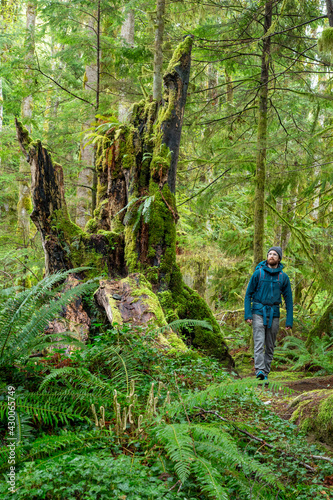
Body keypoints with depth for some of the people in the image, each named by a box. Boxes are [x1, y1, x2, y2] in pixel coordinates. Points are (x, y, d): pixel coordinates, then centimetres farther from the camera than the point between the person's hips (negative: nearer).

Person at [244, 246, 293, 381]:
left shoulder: (283, 277, 3)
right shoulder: (258, 273, -2)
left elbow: (288, 300, 7)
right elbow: (248, 294, 1)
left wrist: (289, 321, 0)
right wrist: (247, 314, -8)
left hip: (274, 314, 2)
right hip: (258, 313, -2)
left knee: (270, 346, 6)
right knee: (259, 343, -14)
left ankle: (265, 373, 13)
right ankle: (259, 370, -24)